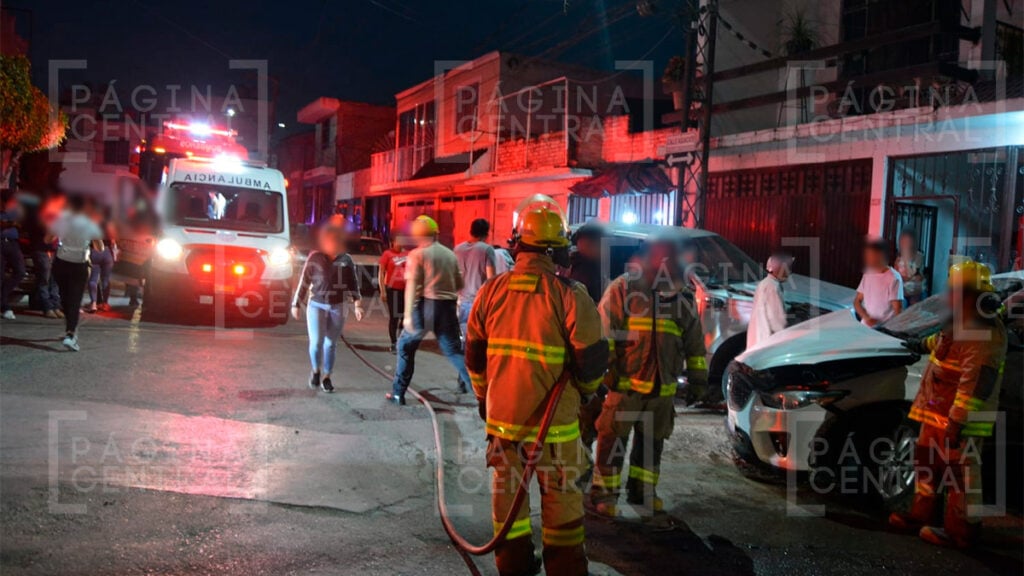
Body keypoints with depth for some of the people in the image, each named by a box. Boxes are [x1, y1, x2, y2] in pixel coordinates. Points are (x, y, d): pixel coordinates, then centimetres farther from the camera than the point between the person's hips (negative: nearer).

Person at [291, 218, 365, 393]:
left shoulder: (346, 260, 2)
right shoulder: (315, 257, -2)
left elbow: (353, 284, 6)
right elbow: (304, 282, 2)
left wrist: (358, 305, -2)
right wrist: (296, 304, 2)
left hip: (338, 307, 1)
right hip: (316, 305, -1)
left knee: (331, 344, 6)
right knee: (316, 341, -9)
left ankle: (326, 377, 20)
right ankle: (315, 370, 19)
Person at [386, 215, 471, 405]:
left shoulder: (417, 254, -2)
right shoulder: (450, 255, 13)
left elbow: (412, 284, -13)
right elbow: (459, 285, 15)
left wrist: (408, 315, -16)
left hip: (425, 305, -4)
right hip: (448, 307, 4)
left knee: (406, 347, 13)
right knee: (453, 350, 10)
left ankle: (398, 393, 16)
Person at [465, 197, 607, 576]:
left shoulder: (491, 291, 0)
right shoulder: (570, 295, -14)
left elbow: (474, 355, 9)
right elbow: (591, 360, -11)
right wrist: (586, 389, 12)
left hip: (501, 415, 4)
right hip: (552, 420, -4)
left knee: (507, 489, 17)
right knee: (561, 496, 9)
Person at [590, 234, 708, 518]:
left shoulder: (683, 297, 9)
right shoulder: (623, 288, -7)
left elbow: (695, 341, 18)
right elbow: (604, 331, -10)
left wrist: (698, 373, 16)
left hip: (662, 388, 5)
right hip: (624, 383, -5)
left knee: (652, 441, 17)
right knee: (613, 440, 0)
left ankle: (642, 489, 33)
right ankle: (603, 493, 13)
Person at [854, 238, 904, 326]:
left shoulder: (894, 278, -9)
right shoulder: (867, 275, 10)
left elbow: (898, 310, -9)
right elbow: (857, 301, 12)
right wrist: (867, 317, -3)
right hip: (865, 327, 5)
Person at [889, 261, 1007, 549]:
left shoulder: (983, 333, -25)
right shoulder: (962, 323, 8)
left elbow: (976, 384, -30)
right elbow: (945, 340, 33)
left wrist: (957, 422, -30)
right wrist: (924, 344, 51)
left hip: (959, 420, -11)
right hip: (938, 414, 11)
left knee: (961, 474, 1)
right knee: (927, 462, 20)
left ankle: (960, 531, 13)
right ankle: (921, 515, 34)